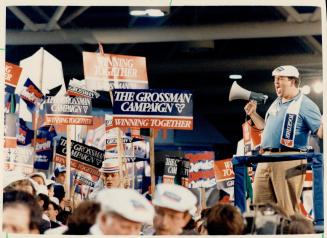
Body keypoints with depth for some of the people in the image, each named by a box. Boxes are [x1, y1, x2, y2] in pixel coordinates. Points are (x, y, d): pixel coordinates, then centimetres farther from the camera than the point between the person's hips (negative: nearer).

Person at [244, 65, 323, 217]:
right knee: (260, 205, 7)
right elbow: (264, 126, 33)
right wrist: (252, 113, 20)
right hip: (266, 158, 8)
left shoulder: (305, 105, -3)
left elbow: (320, 132, -8)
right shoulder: (276, 103, 22)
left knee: (288, 209, -8)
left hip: (289, 161, -8)